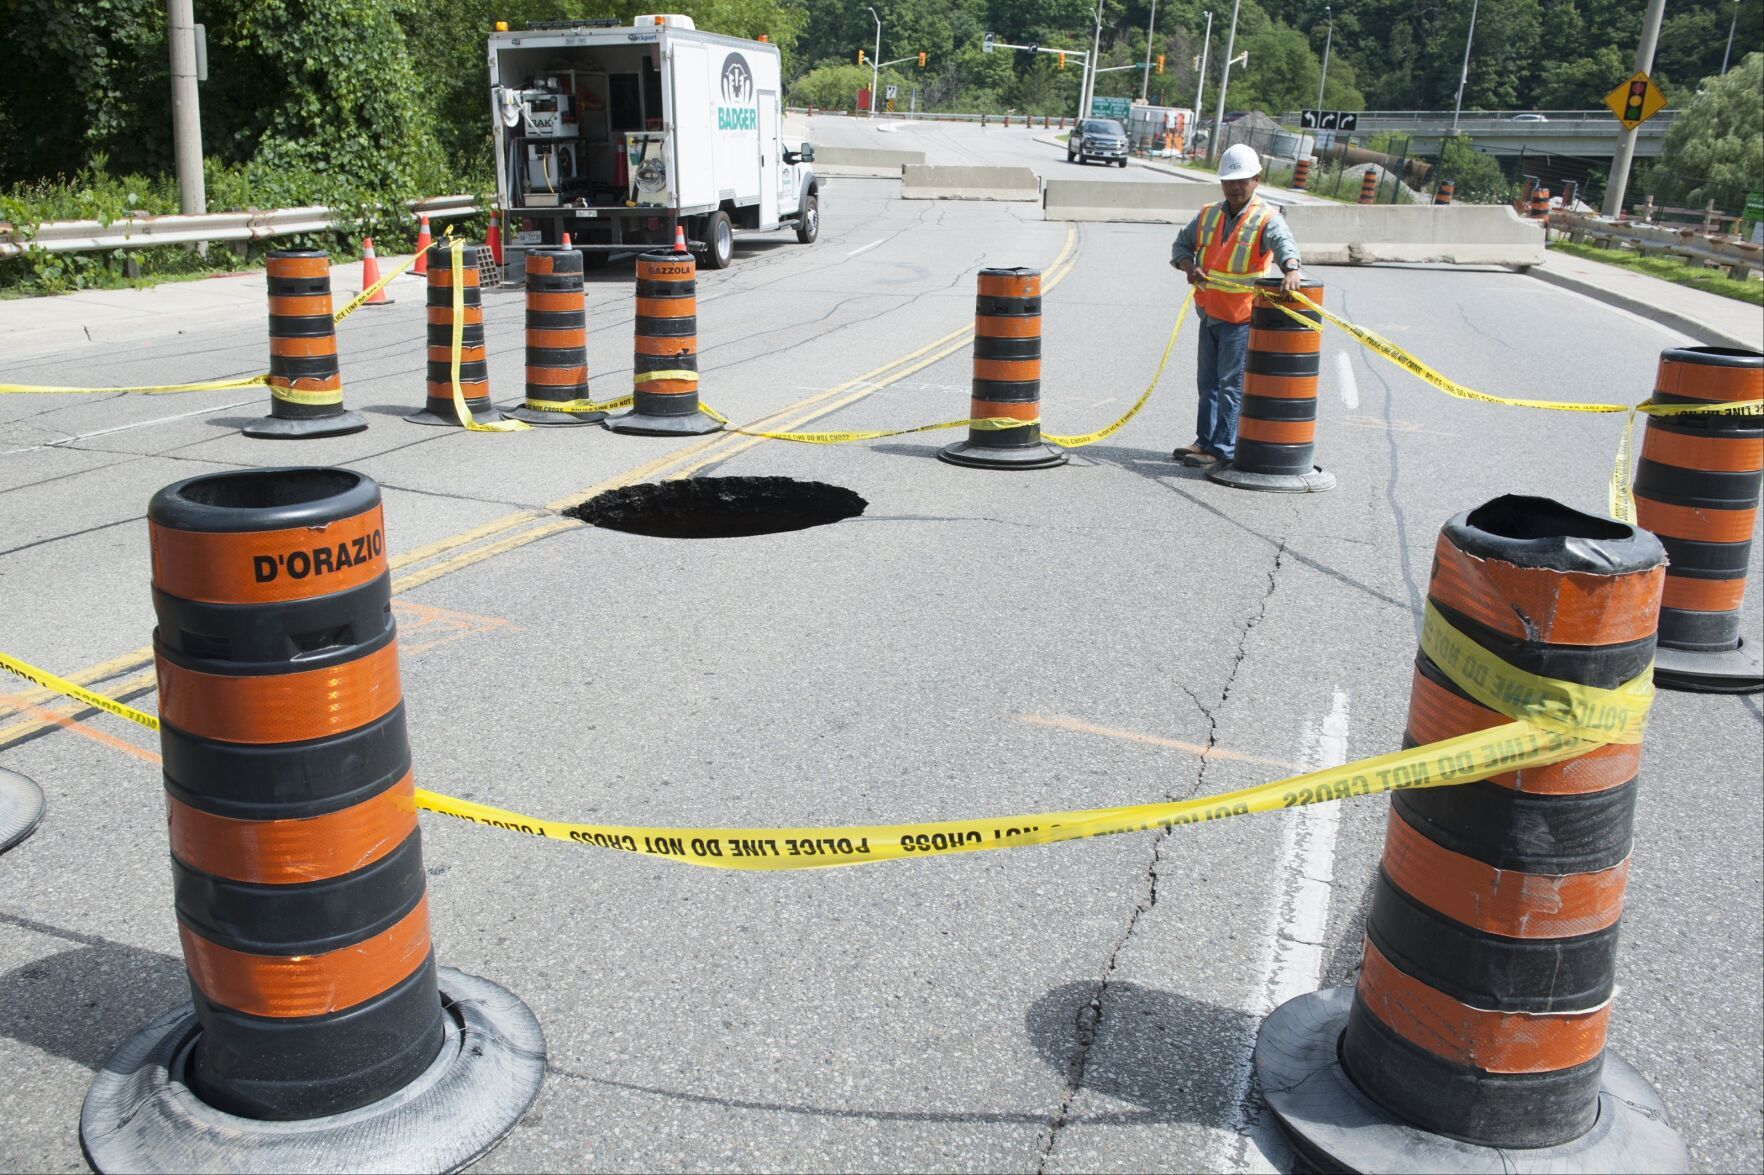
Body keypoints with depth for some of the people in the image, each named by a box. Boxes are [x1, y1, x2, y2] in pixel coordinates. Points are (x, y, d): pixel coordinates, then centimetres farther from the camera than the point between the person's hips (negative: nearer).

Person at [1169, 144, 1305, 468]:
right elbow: (1181, 245, 14)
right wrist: (1189, 267, -9)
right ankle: (1205, 440, 24)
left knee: (1231, 384, -4)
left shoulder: (1267, 219, -9)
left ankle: (1223, 449, 0)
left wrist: (1291, 269, -49)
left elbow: (1284, 242, -27)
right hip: (1209, 313, 6)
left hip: (1242, 318, -6)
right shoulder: (1208, 216, 9)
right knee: (1208, 381, 14)